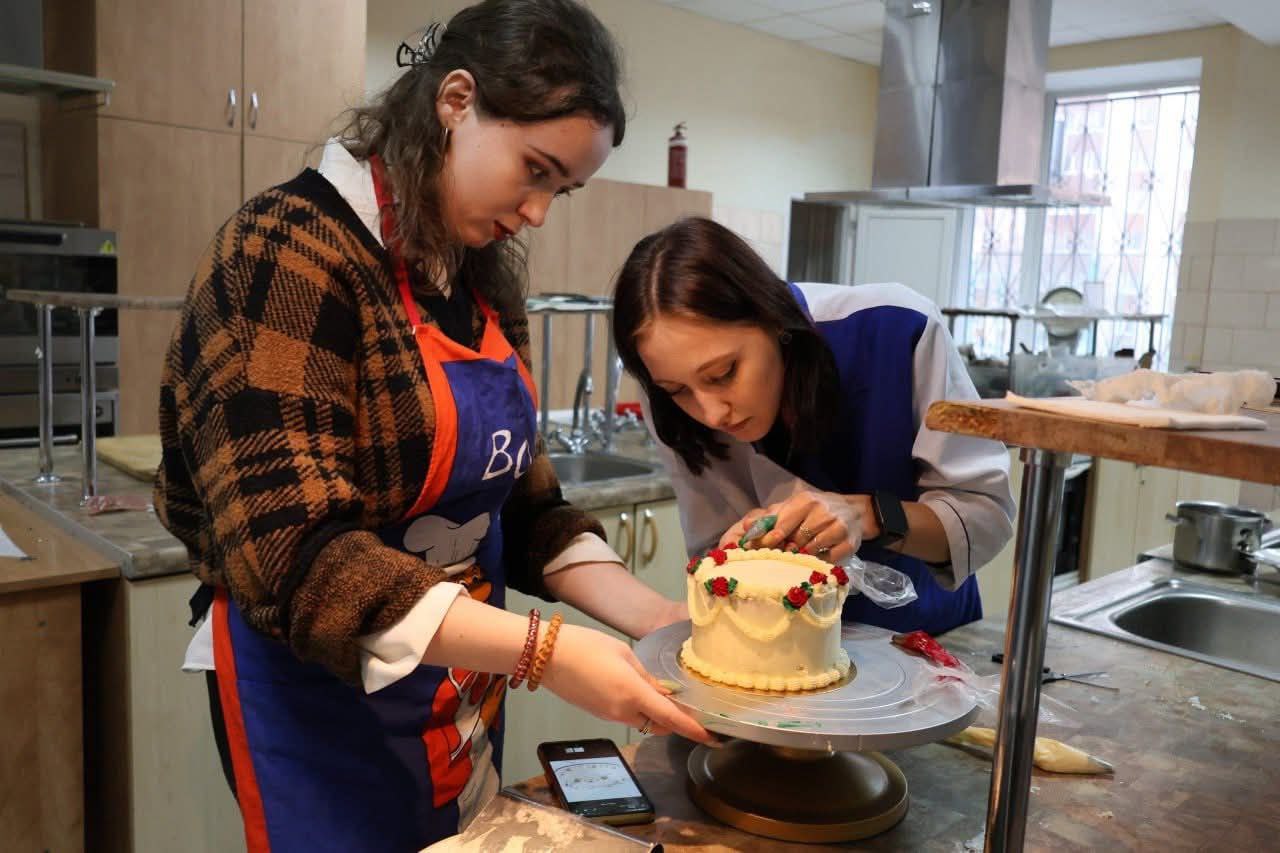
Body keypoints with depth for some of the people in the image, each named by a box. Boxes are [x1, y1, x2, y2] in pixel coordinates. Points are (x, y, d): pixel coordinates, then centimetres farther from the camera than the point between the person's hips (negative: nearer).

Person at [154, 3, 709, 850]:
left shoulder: (487, 277, 3)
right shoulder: (290, 256, -19)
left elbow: (520, 500, 6)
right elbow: (289, 554, -26)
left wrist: (646, 611, -8)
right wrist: (543, 650, -30)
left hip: (465, 678, 7)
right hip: (324, 692, -7)